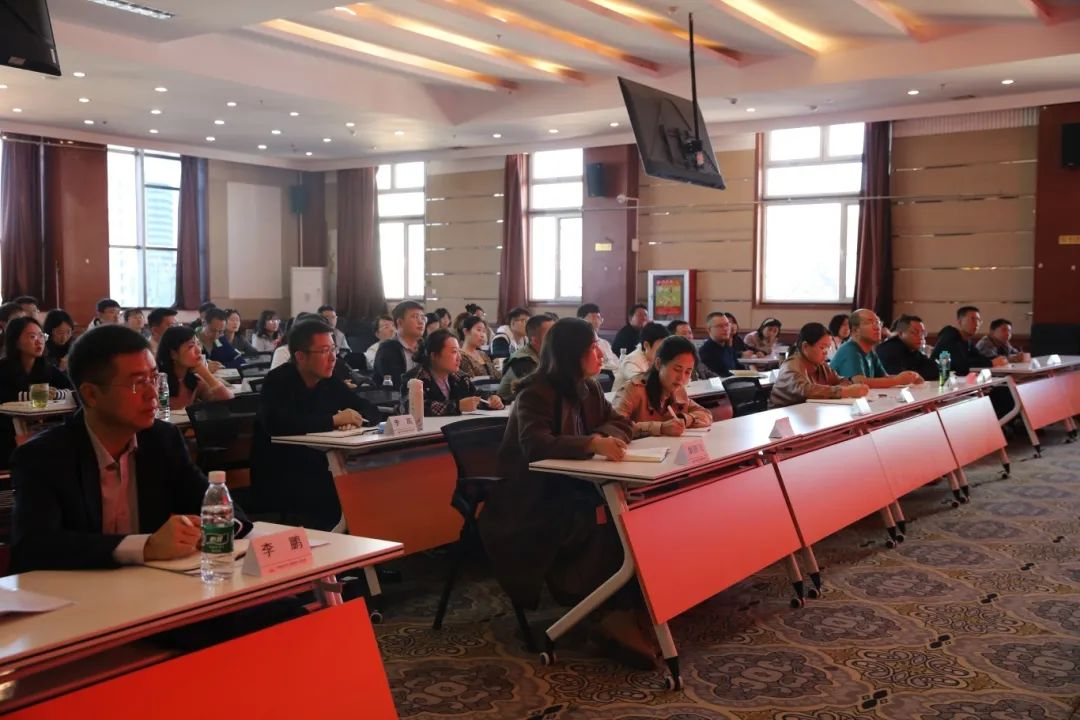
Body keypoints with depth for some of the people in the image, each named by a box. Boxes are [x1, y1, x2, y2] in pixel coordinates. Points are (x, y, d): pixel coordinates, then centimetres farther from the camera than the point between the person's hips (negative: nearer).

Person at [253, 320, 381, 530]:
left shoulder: (330, 382, 9)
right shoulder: (278, 381, -9)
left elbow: (373, 413, 10)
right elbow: (276, 423, -29)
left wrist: (354, 420, -14)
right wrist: (333, 420, -23)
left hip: (317, 472, 6)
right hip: (277, 479, -6)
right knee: (339, 495, -29)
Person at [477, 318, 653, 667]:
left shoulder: (589, 388, 9)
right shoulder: (536, 393, -16)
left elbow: (619, 422, 10)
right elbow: (536, 444, -31)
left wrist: (610, 437, -15)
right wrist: (592, 443, -43)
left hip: (572, 489, 7)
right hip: (533, 501, -7)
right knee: (602, 518, -32)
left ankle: (626, 605, -18)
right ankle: (614, 610, -23)